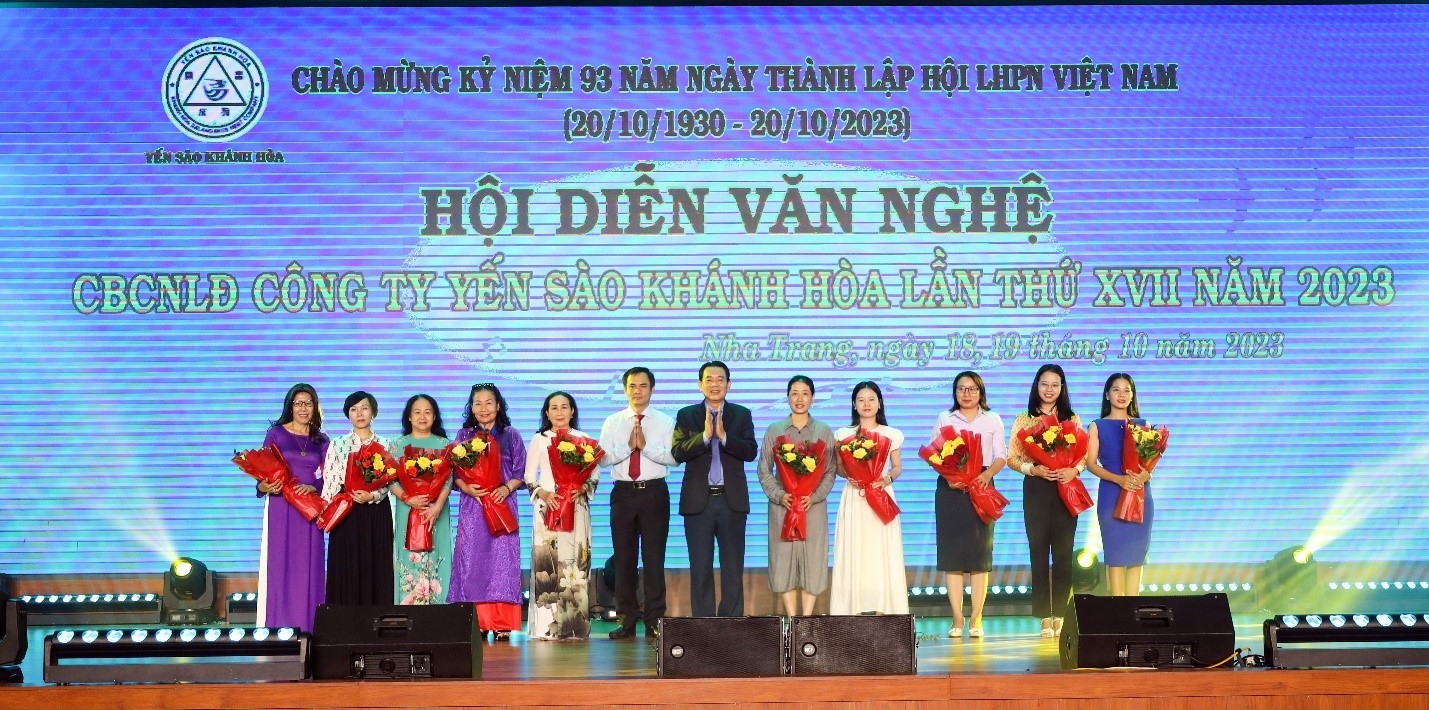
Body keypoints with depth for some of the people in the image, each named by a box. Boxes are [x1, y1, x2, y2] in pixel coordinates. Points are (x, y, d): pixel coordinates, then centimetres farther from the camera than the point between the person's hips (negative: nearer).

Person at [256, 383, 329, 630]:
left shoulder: (321, 440, 11)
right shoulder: (275, 433, 4)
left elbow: (327, 478, 8)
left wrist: (312, 487, -12)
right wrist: (265, 486, -20)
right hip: (280, 508, -2)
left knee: (308, 567, 1)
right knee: (279, 566, -4)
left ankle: (307, 630, 6)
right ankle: (278, 629, 0)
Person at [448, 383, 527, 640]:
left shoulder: (511, 435, 8)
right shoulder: (464, 435, 10)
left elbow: (521, 472, 6)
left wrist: (507, 487, -12)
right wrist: (467, 488, -12)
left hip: (503, 504, -1)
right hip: (472, 506, 1)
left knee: (502, 560, -5)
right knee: (471, 561, -4)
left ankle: (502, 624, -2)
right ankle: (476, 622, 1)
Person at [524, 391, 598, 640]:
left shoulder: (583, 439, 11)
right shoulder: (539, 440, 10)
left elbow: (595, 474, 9)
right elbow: (529, 476, 7)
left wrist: (583, 488, -10)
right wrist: (543, 493, -10)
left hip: (577, 506, 0)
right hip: (547, 505, 0)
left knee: (576, 562, -5)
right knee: (546, 563, -7)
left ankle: (575, 627, -3)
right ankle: (547, 626, -6)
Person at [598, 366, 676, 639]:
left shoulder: (665, 422, 4)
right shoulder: (612, 422, 9)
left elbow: (673, 457, -8)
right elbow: (603, 458, -2)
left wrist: (645, 445, -17)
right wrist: (628, 446, -14)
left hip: (654, 492, -2)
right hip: (623, 492, 2)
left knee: (654, 557, -1)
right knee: (624, 557, 5)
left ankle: (654, 620, 5)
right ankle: (627, 619, 12)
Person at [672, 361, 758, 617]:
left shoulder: (742, 415, 7)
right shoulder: (686, 415, 6)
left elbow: (751, 451, -6)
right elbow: (678, 453, -7)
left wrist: (723, 436, -19)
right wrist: (705, 436, -19)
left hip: (732, 500, 0)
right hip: (698, 500, 0)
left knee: (733, 567, 4)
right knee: (700, 568, 5)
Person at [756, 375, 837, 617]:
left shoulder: (824, 431, 8)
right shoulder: (774, 430, 7)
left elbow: (830, 471, 4)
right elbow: (764, 470, 5)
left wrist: (815, 496, -11)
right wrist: (778, 495, -10)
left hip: (814, 506, 0)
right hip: (782, 506, 0)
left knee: (812, 560, -1)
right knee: (784, 560, -1)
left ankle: (807, 619, 6)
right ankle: (792, 621, 6)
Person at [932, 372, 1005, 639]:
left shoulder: (992, 420, 11)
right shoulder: (945, 419, 12)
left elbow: (1001, 456, 6)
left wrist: (989, 473, -14)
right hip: (950, 488, 0)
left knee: (980, 552, -4)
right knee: (952, 551, -3)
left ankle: (976, 619, -2)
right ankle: (957, 619, -1)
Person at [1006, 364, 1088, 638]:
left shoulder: (1072, 419, 11)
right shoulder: (1024, 420, 7)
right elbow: (1011, 457, 2)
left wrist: (1074, 469, -11)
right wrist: (1033, 469, -14)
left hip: (1066, 489, 1)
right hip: (1036, 490, -1)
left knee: (1063, 554, 0)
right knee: (1038, 552, -1)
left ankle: (1060, 616, 7)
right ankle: (1045, 618, 3)